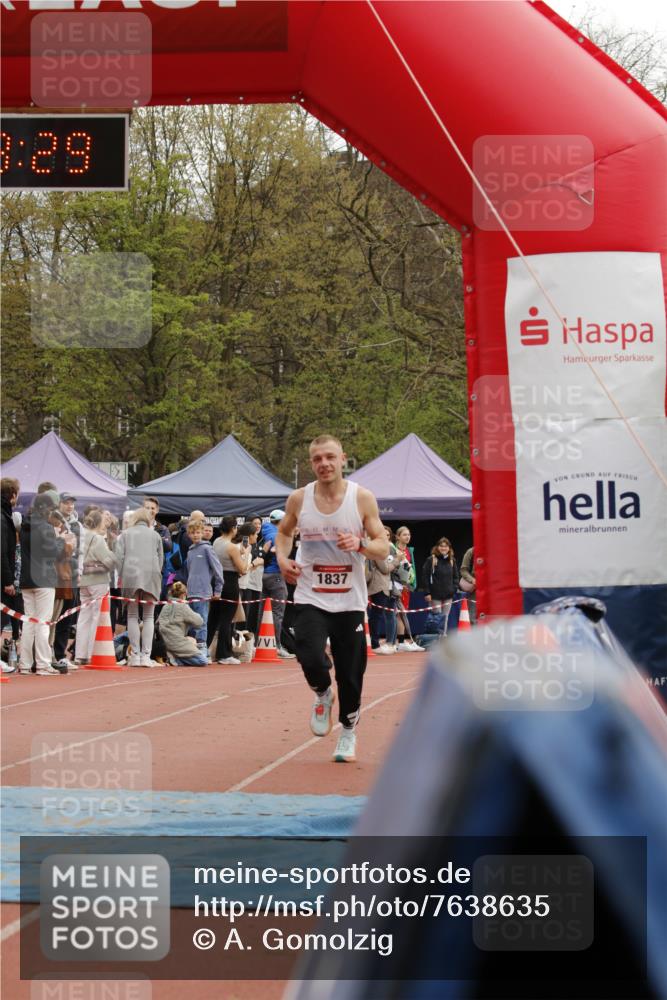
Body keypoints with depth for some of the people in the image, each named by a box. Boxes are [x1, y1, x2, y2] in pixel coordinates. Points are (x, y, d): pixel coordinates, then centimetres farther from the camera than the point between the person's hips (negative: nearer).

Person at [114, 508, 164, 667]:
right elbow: (161, 558, 15)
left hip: (130, 576, 0)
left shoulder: (125, 534, 13)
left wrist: (120, 576, 7)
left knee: (132, 616, 5)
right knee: (149, 616, 3)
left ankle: (135, 655, 0)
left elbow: (118, 556, 3)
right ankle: (146, 655, -5)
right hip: (152, 576, 0)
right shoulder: (155, 535, 16)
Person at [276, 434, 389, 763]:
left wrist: (359, 545, -23)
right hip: (310, 598, 0)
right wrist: (282, 558, -2)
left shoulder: (362, 498, -5)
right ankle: (322, 694, 13)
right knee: (310, 659, -21)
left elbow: (383, 548, -2)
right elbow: (284, 531, 18)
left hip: (350, 600, 0)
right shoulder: (299, 499, -1)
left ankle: (348, 732, 28)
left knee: (350, 674, 5)